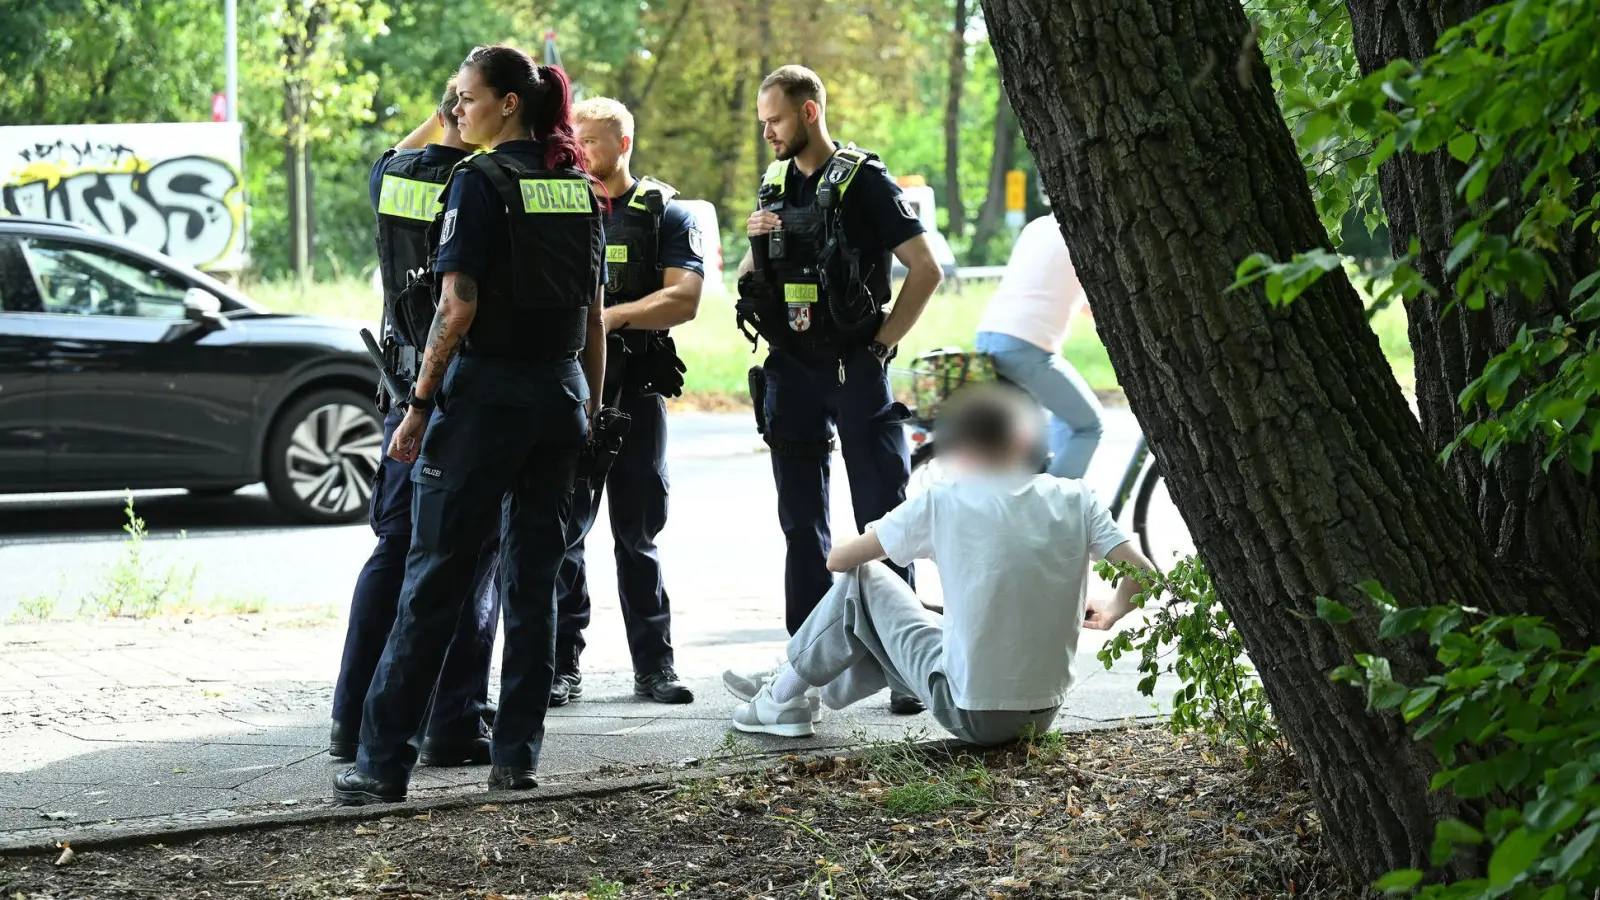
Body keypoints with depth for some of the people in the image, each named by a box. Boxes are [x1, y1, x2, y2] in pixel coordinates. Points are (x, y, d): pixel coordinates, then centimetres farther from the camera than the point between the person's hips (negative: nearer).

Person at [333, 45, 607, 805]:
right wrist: (590, 408, 17)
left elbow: (458, 308, -16)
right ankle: (517, 757, 9)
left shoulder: (480, 181, -9)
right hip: (560, 393, 6)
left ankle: (383, 763, -2)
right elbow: (595, 313, 12)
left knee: (432, 577, -3)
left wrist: (419, 407, -12)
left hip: (486, 392, -6)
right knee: (533, 579, 10)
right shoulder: (579, 186, 11)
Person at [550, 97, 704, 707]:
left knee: (638, 531, 6)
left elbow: (683, 299, -7)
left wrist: (615, 315, -18)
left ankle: (654, 665, 11)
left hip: (636, 389, -1)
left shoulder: (664, 214, 5)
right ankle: (561, 666, 2)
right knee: (562, 529, -2)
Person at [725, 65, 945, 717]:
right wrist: (754, 243, -2)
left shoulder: (863, 181, -6)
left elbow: (926, 269, -9)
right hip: (791, 371, 6)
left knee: (882, 521, -4)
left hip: (856, 370, -6)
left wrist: (881, 342, -9)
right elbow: (749, 285, 19)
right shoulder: (776, 187, 13)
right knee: (802, 525, 8)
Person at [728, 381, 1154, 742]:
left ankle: (783, 697, 27)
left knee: (863, 579, 13)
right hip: (1043, 716, 4)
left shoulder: (942, 504, -10)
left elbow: (839, 558, 0)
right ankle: (822, 691, 47)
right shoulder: (1075, 500, -3)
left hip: (971, 717, -4)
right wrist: (1112, 610, 15)